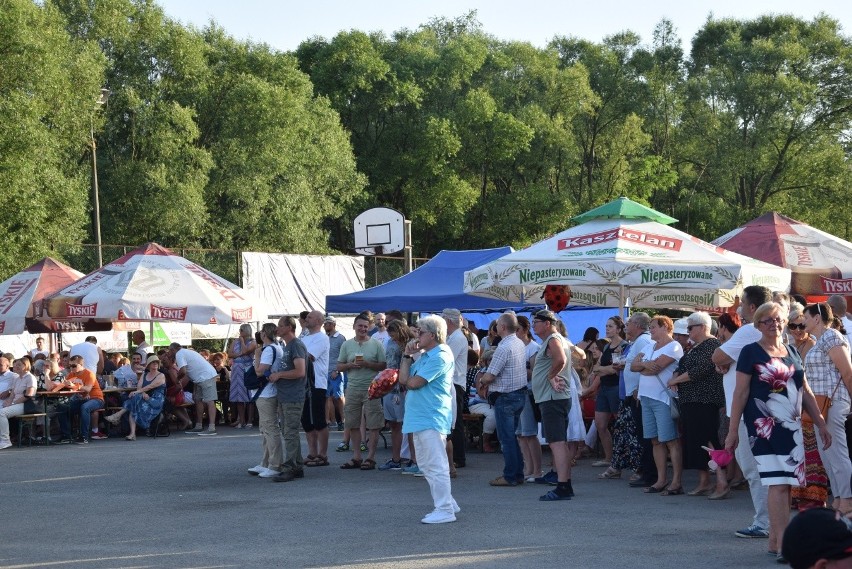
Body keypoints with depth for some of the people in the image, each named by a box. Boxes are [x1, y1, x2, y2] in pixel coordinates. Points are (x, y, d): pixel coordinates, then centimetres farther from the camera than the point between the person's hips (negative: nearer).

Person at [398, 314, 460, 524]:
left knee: (436, 465, -7)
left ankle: (445, 510, -2)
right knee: (426, 464, 16)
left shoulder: (440, 357, -15)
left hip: (431, 418, -11)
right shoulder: (424, 355, 17)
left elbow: (413, 382, -19)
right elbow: (403, 379, 13)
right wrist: (407, 356, 5)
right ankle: (447, 503, 25)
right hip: (421, 418, 11)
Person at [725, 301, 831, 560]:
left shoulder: (792, 352, 15)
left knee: (786, 483, 6)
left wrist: (821, 424, 15)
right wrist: (733, 431, -7)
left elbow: (806, 392, 18)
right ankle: (784, 544, -15)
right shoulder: (751, 352, -3)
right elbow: (740, 393, -5)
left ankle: (774, 540, 15)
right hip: (764, 427, -6)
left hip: (792, 426, 6)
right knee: (777, 483, -13)